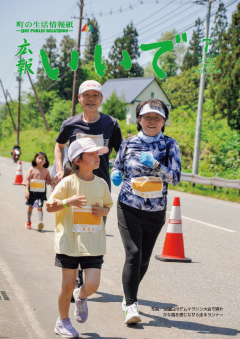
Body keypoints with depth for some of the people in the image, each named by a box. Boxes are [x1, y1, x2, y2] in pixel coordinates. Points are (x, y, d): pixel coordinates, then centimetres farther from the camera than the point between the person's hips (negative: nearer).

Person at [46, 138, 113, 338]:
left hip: (94, 243, 3)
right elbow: (49, 206, -5)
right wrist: (67, 202, -22)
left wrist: (103, 211, -5)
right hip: (69, 241, -3)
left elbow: (108, 205, 18)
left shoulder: (101, 183, 4)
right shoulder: (68, 182, -8)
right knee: (68, 284, 2)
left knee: (93, 284, -6)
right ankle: (63, 321, 22)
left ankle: (81, 297, 31)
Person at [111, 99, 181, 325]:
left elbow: (175, 178, -7)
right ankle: (131, 306, -15)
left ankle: (128, 296, 33)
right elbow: (117, 166, 16)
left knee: (145, 258, 9)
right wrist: (115, 175, -8)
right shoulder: (128, 144, 1)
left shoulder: (169, 145, -1)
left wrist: (155, 165, -23)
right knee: (133, 253, -15)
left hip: (155, 211, 1)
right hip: (129, 209, -1)